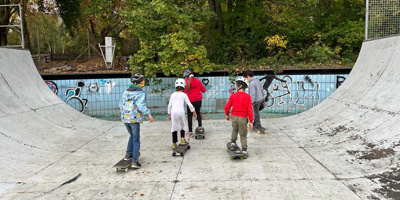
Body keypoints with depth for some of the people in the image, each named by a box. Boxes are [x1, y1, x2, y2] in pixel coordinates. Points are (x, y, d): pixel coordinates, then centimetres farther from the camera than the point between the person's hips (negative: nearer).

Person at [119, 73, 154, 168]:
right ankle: (134, 161, -2)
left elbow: (121, 103, 17)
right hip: (134, 118, -7)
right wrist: (149, 114, -23)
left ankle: (128, 154, 27)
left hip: (125, 117, 7)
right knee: (136, 140, 1)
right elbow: (141, 105, -23)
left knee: (132, 136, 26)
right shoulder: (140, 93, -10)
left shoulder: (126, 91, 11)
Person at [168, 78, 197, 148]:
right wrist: (194, 112, 11)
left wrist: (169, 114, 21)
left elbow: (169, 105, 12)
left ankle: (174, 143, 13)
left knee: (174, 127, 10)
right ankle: (182, 138, 7)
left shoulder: (173, 95, 11)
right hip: (181, 112, -2)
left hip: (173, 112, 2)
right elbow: (189, 104, 1)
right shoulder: (184, 95, 4)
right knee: (182, 125, 20)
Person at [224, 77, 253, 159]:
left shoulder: (233, 95, -1)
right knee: (243, 135, 8)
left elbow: (227, 107, -1)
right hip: (243, 118, -2)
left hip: (234, 116, 2)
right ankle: (244, 152, 9)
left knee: (235, 129, 31)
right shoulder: (247, 96, -6)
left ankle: (233, 143, 31)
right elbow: (250, 109, -10)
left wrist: (227, 115, 18)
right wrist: (251, 121, -6)